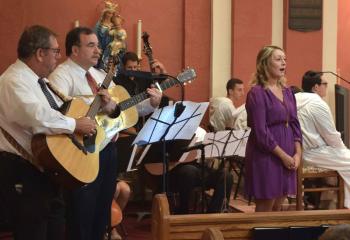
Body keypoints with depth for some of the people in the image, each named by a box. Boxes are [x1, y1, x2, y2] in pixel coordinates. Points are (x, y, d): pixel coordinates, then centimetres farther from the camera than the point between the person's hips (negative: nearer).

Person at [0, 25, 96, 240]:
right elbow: (37, 117, -34)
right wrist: (76, 124, -24)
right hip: (22, 174, -10)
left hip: (47, 169, 10)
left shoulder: (40, 81, 14)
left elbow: (61, 112, 24)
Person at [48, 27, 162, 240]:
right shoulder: (62, 75, -10)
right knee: (82, 214, 1)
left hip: (108, 148, 8)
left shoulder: (100, 75, 16)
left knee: (103, 210, 17)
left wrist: (151, 103, -1)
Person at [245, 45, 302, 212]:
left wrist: (297, 153, -1)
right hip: (266, 155, -7)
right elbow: (260, 131, -17)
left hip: (288, 156, 7)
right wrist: (283, 155, -15)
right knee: (265, 209, -1)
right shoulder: (257, 93, -12)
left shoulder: (287, 91, 12)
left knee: (278, 208, 12)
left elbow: (294, 123, 12)